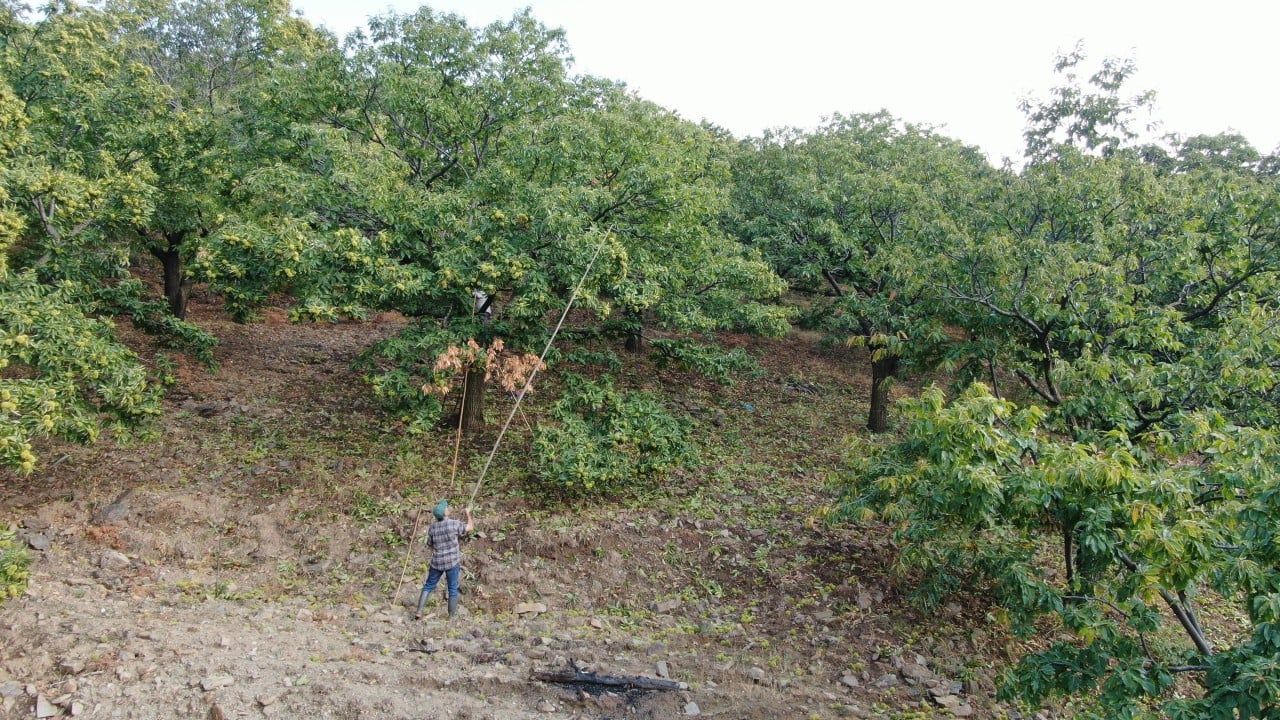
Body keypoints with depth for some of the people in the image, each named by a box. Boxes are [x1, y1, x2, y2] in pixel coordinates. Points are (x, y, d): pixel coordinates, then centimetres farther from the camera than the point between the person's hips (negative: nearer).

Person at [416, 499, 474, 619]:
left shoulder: (432, 527, -2)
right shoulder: (453, 524, -16)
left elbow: (430, 545, 9)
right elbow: (470, 528, -2)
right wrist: (468, 514, 12)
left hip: (437, 562, 3)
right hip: (452, 562, -3)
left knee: (428, 586, 17)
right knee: (453, 589, 9)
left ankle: (419, 612, 9)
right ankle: (451, 617, 14)